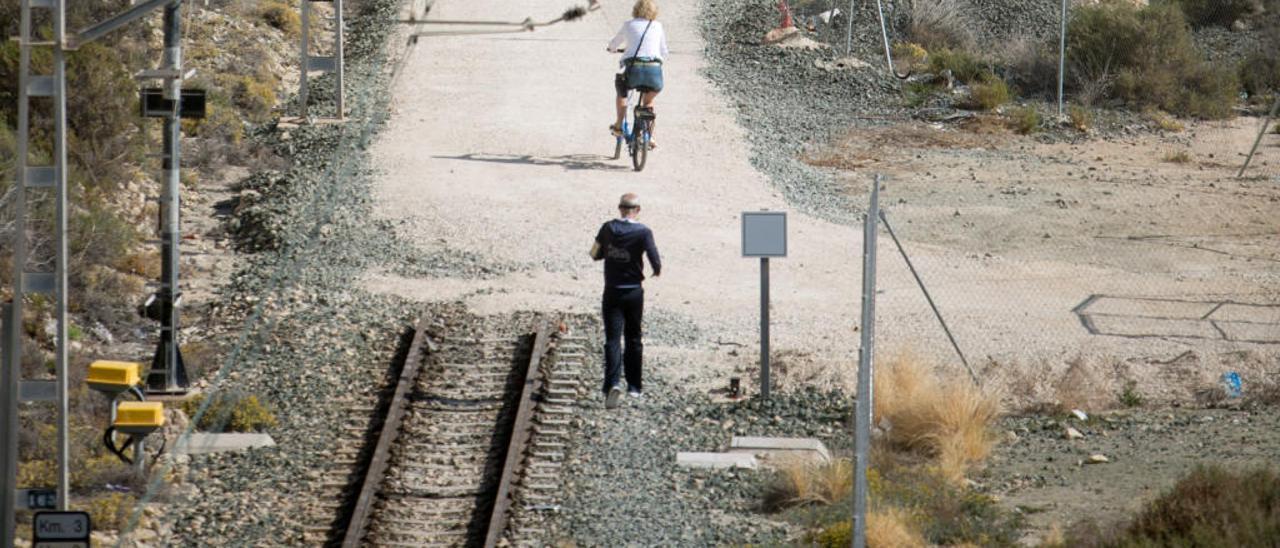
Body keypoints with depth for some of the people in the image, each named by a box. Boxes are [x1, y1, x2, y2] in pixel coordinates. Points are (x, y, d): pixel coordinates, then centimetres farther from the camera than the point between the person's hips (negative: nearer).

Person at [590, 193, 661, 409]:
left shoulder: (608, 229, -3)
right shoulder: (643, 232, -11)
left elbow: (595, 254, 8)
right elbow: (655, 259, -15)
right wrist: (657, 269, 7)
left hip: (612, 293, 0)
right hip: (634, 292, 0)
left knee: (613, 339, -4)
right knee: (633, 339, 15)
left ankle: (613, 383, -23)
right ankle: (634, 386, 21)